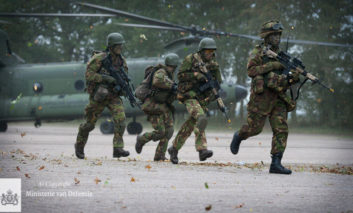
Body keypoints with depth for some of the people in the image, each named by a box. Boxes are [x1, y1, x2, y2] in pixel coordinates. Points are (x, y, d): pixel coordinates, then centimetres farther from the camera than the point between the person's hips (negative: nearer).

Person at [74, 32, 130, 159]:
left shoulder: (122, 61, 3)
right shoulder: (100, 58, -15)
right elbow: (89, 74, -19)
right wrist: (105, 78, -27)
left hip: (114, 96, 4)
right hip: (98, 96, -4)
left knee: (120, 118, -19)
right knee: (90, 123, 8)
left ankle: (118, 149, -21)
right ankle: (79, 146, 33)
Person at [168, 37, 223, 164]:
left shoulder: (214, 65, 12)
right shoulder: (191, 59, -1)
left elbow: (218, 83, 17)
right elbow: (180, 75, -7)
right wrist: (196, 75, -19)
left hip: (203, 99, 6)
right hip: (190, 96, -6)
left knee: (189, 127, 3)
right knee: (201, 119, -28)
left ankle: (174, 149, 16)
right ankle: (202, 149, -36)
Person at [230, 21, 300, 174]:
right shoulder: (257, 53, -2)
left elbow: (284, 80, 19)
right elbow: (251, 71, -16)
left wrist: (293, 78, -4)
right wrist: (271, 65, -21)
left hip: (278, 98, 5)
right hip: (261, 97, -5)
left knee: (281, 130, -6)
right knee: (255, 128, 1)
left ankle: (276, 163, -8)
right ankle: (238, 137, 35)